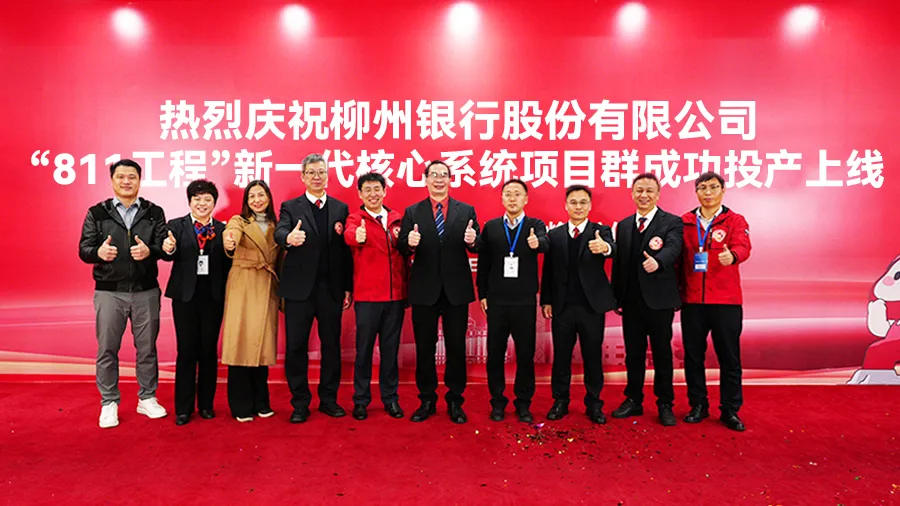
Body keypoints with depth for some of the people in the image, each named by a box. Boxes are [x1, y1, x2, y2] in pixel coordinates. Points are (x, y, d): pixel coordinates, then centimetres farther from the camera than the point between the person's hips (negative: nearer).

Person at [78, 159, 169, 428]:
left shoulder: (154, 212, 5)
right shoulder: (97, 213, 5)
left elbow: (165, 247, -2)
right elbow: (84, 249, 0)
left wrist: (150, 251, -23)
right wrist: (98, 252, -22)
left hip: (146, 292, 0)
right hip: (109, 292, 0)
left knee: (147, 347, 8)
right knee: (107, 350, 6)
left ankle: (147, 399, 23)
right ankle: (109, 404, 19)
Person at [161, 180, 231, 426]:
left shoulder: (222, 229, 5)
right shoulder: (176, 226, 3)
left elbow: (227, 265, 0)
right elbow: (171, 255, -13)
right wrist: (169, 249, -34)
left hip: (213, 296, 1)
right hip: (185, 296, -1)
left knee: (209, 350, 9)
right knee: (186, 351, 4)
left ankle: (206, 404, 22)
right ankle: (183, 408, 16)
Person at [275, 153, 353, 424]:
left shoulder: (341, 208, 9)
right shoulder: (290, 207, 4)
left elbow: (346, 250, 6)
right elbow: (279, 233, -15)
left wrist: (348, 287, 3)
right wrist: (289, 238, -40)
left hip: (331, 288, 2)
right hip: (299, 288, -1)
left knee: (331, 344, 9)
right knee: (296, 346, 4)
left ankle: (329, 399, 23)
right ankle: (300, 403, 17)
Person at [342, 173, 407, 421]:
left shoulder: (396, 218, 11)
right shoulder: (356, 218, -1)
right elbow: (349, 234, -25)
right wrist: (357, 235, -46)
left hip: (396, 295, 3)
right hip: (367, 296, -3)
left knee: (391, 348, 11)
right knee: (364, 349, 5)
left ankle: (390, 398, 23)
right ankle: (361, 400, 18)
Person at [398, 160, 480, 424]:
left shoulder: (466, 210, 4)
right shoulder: (412, 212, 4)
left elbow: (476, 248, -1)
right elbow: (402, 249, -1)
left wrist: (472, 241, -23)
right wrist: (410, 242, -23)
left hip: (456, 289, 0)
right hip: (424, 290, 0)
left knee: (456, 347, 8)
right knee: (424, 347, 9)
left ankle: (455, 402, 23)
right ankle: (427, 400, 25)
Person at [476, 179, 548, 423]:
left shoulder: (536, 225, 1)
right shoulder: (490, 227, 6)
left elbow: (545, 243, -21)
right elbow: (483, 263, 7)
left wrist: (537, 243, -44)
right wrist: (482, 293, 3)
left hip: (525, 302, -1)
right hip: (496, 301, 1)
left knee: (525, 354, 6)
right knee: (495, 353, 8)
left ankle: (523, 403, 21)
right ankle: (497, 401, 22)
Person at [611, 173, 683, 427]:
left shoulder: (672, 222, -2)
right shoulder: (623, 225, 12)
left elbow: (673, 248, -22)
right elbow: (618, 263, 11)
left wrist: (658, 261, -44)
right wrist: (616, 297, 8)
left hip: (659, 300, -4)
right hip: (631, 301, 4)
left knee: (662, 354, 6)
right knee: (633, 354, 12)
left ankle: (665, 405, 19)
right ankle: (633, 401, 25)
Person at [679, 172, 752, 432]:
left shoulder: (735, 221, 1)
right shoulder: (684, 222, 8)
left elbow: (743, 247, -17)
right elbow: (678, 257, 7)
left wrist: (732, 256, -40)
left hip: (726, 301, -2)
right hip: (691, 300, 2)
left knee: (729, 357, 4)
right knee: (693, 355, 9)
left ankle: (730, 410, 18)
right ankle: (698, 405, 24)